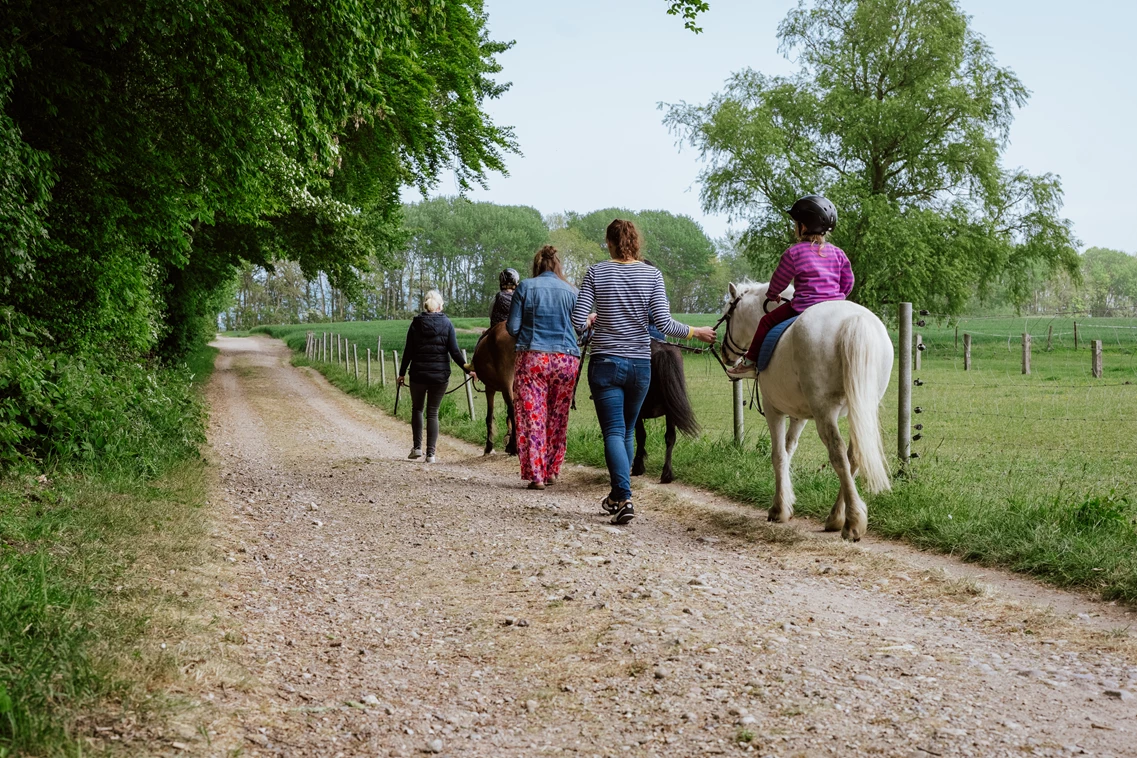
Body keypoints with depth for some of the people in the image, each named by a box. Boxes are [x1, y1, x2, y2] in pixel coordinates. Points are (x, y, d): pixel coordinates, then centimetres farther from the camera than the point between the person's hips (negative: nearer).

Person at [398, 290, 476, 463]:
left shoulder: (416, 323, -2)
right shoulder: (447, 324, -3)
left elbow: (408, 351, -1)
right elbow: (454, 352, -6)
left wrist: (402, 373, 9)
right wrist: (468, 370, 1)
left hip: (418, 374, 0)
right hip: (440, 375, 0)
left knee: (417, 408, 19)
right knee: (433, 412, 6)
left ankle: (417, 447, 12)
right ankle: (430, 453, 2)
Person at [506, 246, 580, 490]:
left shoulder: (525, 287, 1)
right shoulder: (572, 292, 6)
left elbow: (512, 328, -1)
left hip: (531, 358, -2)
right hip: (566, 360, 2)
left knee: (531, 416, 1)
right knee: (557, 419, 12)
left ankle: (536, 474, -4)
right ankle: (552, 472, 19)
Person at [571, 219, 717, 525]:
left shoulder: (596, 273, -5)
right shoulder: (652, 274, -3)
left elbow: (578, 322, -8)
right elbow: (663, 323, -9)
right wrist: (697, 332, 5)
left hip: (605, 363, -2)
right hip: (640, 364, 2)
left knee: (613, 432, -4)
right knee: (627, 431, 18)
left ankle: (624, 498, -22)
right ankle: (617, 496, 30)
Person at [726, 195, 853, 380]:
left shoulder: (794, 252, -6)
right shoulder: (837, 253, 7)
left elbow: (779, 280, 3)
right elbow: (847, 282, 11)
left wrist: (772, 295, 24)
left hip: (804, 306, -5)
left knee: (767, 321, 11)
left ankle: (750, 363, 12)